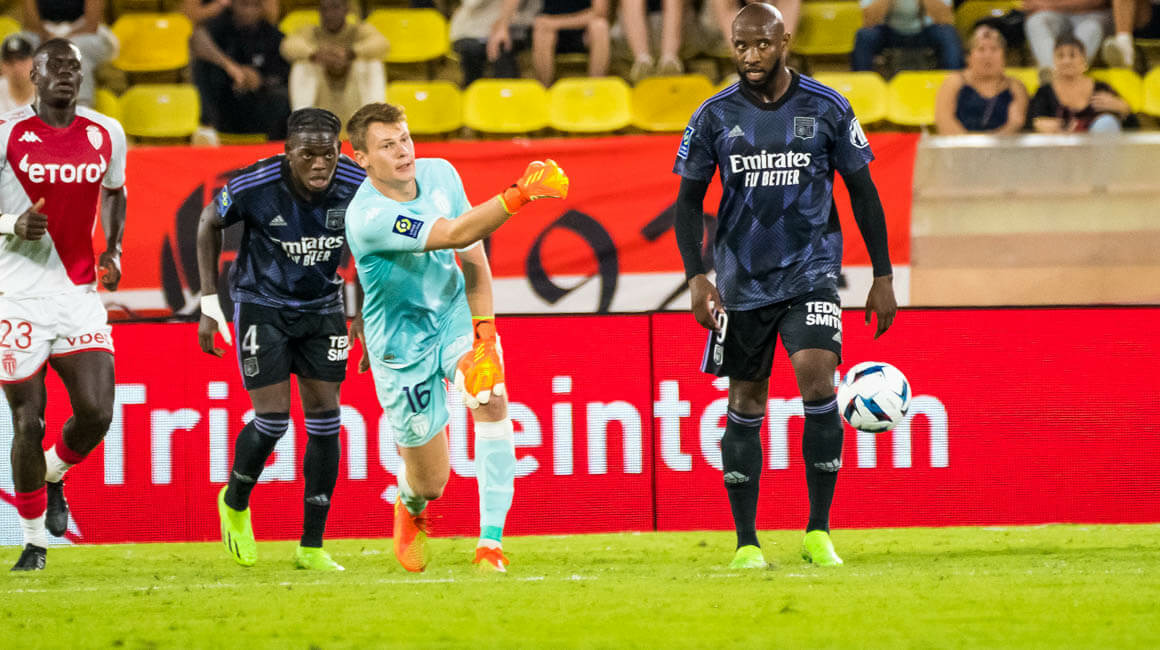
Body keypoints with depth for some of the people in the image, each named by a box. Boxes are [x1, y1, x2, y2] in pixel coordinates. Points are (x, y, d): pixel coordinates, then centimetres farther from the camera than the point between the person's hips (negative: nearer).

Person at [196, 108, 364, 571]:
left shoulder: (356, 188, -16)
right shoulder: (255, 186, -24)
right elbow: (209, 224, -4)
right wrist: (209, 304, -5)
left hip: (321, 307, 3)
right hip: (261, 304, -3)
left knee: (324, 419, -2)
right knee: (273, 418, -11)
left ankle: (312, 546, 7)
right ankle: (235, 504, 20)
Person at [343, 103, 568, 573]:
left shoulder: (439, 174, -7)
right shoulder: (367, 217, -27)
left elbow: (472, 257, -2)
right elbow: (454, 234, -38)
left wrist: (484, 336, -13)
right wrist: (519, 195, -50)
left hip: (455, 312, 4)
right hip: (401, 343, -4)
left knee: (490, 395, -28)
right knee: (431, 483, 2)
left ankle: (491, 542, -23)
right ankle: (410, 507, 44)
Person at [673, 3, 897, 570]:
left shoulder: (826, 108, -1)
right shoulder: (714, 116, 1)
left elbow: (862, 190, 6)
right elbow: (689, 200, 7)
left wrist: (883, 277, 4)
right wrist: (695, 274, -7)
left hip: (811, 270, -1)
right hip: (742, 282, 2)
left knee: (816, 380, -19)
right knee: (745, 403, 3)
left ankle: (819, 532, -12)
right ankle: (746, 542, 12)